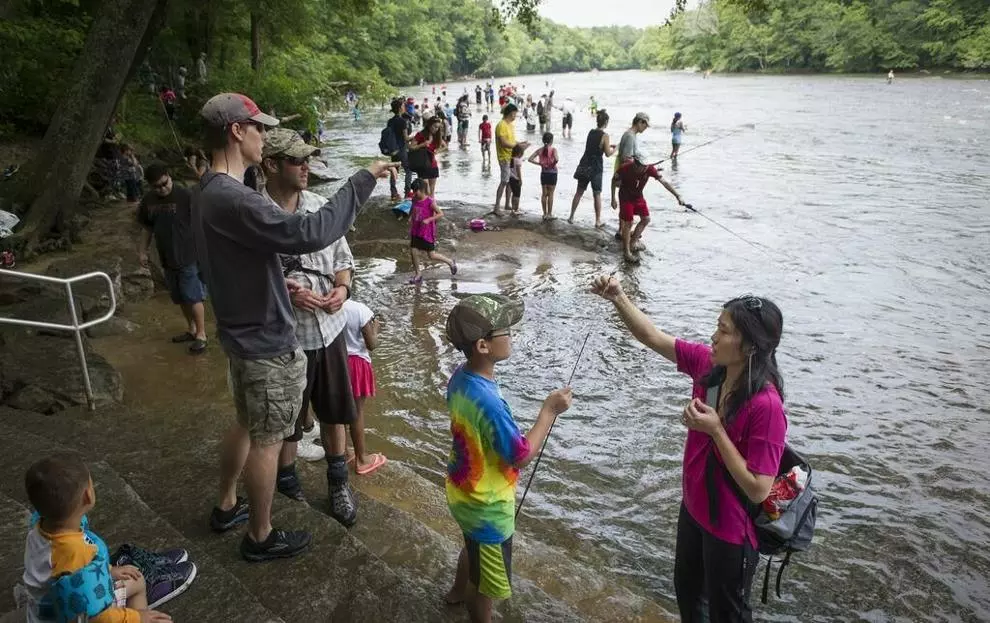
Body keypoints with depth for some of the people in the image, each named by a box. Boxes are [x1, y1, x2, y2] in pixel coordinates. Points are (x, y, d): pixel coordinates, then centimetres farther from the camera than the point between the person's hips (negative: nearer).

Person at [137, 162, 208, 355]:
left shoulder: (185, 196, -14)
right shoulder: (148, 201, 4)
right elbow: (147, 229, 16)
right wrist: (142, 251, 11)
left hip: (189, 256, -6)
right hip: (167, 258, 6)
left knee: (193, 297, -3)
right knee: (180, 298, 15)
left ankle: (201, 334, 7)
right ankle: (191, 329, 30)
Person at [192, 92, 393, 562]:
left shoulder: (208, 191, 6)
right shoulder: (232, 199, -28)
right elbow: (310, 233, -35)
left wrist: (281, 284, 8)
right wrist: (363, 181, -27)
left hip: (241, 331, 10)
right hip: (268, 342, -10)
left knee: (247, 425, 26)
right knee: (268, 439, 7)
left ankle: (226, 505, 44)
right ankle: (260, 537, 25)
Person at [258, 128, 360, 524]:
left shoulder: (319, 207, 0)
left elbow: (343, 258, 10)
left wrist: (343, 287, -9)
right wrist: (285, 294, -24)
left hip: (329, 328, 5)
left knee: (334, 412, 17)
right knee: (286, 420, 15)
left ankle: (338, 484, 38)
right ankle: (286, 483, 40)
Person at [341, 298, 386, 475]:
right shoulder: (360, 310, -21)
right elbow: (371, 345, -14)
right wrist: (375, 329, 5)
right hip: (356, 365, -4)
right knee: (357, 413, 8)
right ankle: (361, 459, 20)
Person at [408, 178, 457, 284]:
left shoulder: (430, 201, -17)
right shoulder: (414, 200, 2)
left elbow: (441, 214, -17)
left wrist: (428, 219, -27)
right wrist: (410, 217, 3)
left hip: (427, 232, -6)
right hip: (416, 231, 6)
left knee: (431, 256, -1)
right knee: (412, 252, 2)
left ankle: (450, 262, 23)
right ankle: (418, 274, 18)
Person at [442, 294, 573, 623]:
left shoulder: (460, 377, -9)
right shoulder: (488, 402, -37)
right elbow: (521, 456, -25)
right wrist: (549, 410, -19)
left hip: (463, 493, 9)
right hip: (485, 506, -9)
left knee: (474, 546, 37)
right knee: (487, 581, 16)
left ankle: (458, 591, 62)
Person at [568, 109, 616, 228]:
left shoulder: (591, 132, 6)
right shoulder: (605, 136, -12)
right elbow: (608, 154, -11)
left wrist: (608, 145, 26)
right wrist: (615, 149, 7)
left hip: (584, 165, 5)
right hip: (596, 167, -5)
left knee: (579, 192, 14)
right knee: (597, 195, 5)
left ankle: (571, 217, 17)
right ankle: (598, 221, 8)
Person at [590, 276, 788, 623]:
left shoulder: (766, 405, -32)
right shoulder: (708, 364, -13)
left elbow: (758, 489, -28)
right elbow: (653, 337, -6)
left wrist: (715, 430, -30)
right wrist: (618, 298, -20)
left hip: (731, 527, -7)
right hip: (694, 508, 7)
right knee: (685, 589, 30)